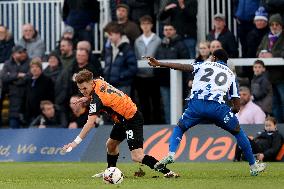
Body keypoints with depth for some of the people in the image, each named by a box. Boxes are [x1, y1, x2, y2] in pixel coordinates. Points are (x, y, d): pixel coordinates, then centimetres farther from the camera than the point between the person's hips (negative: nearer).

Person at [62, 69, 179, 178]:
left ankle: (166, 171, -19)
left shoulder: (96, 97, -25)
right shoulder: (98, 82, -1)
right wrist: (88, 98, 7)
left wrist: (76, 142, -29)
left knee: (137, 157, -18)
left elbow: (90, 123, -28)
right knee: (111, 145, 24)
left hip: (132, 120, -10)